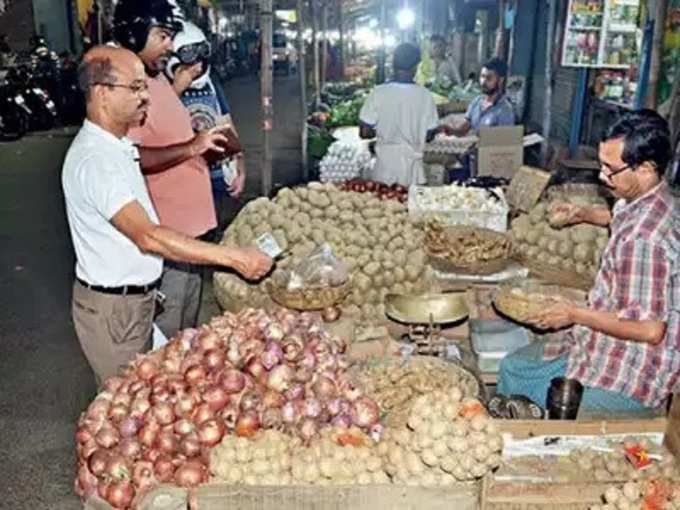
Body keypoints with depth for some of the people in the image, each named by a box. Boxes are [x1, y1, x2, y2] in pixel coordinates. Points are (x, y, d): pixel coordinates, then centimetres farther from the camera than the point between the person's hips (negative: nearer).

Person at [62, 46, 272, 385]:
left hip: (135, 296, 9)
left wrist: (190, 150, 12)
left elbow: (139, 159, 29)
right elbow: (147, 237, -36)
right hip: (112, 308, -9)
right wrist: (234, 258, -38)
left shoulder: (115, 144, 5)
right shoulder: (94, 160, -27)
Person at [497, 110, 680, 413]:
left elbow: (650, 330, -29)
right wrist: (584, 214, 10)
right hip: (604, 348, 10)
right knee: (512, 368, 16)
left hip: (627, 377, -10)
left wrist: (575, 314, -20)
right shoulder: (647, 200, -1)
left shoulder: (644, 238, -31)